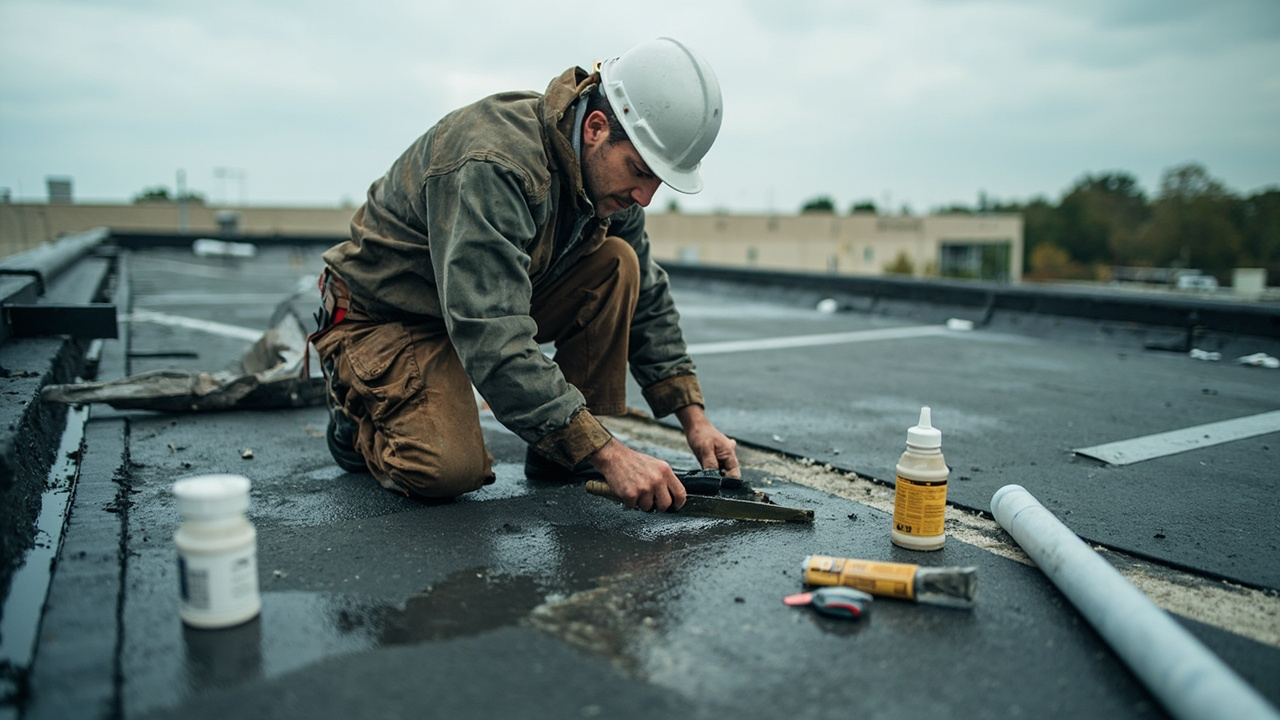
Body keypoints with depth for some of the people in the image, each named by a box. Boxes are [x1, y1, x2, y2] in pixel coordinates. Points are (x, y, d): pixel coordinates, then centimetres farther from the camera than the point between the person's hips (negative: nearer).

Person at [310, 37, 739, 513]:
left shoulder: (609, 168, -8)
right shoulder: (492, 166, -34)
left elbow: (645, 298, 2)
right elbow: (492, 341, -41)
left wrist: (694, 417, -7)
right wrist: (608, 454, -41)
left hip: (494, 304, 7)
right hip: (385, 320, -7)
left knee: (617, 263, -15)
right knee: (449, 470, -30)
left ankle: (559, 455, -6)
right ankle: (358, 414, 5)